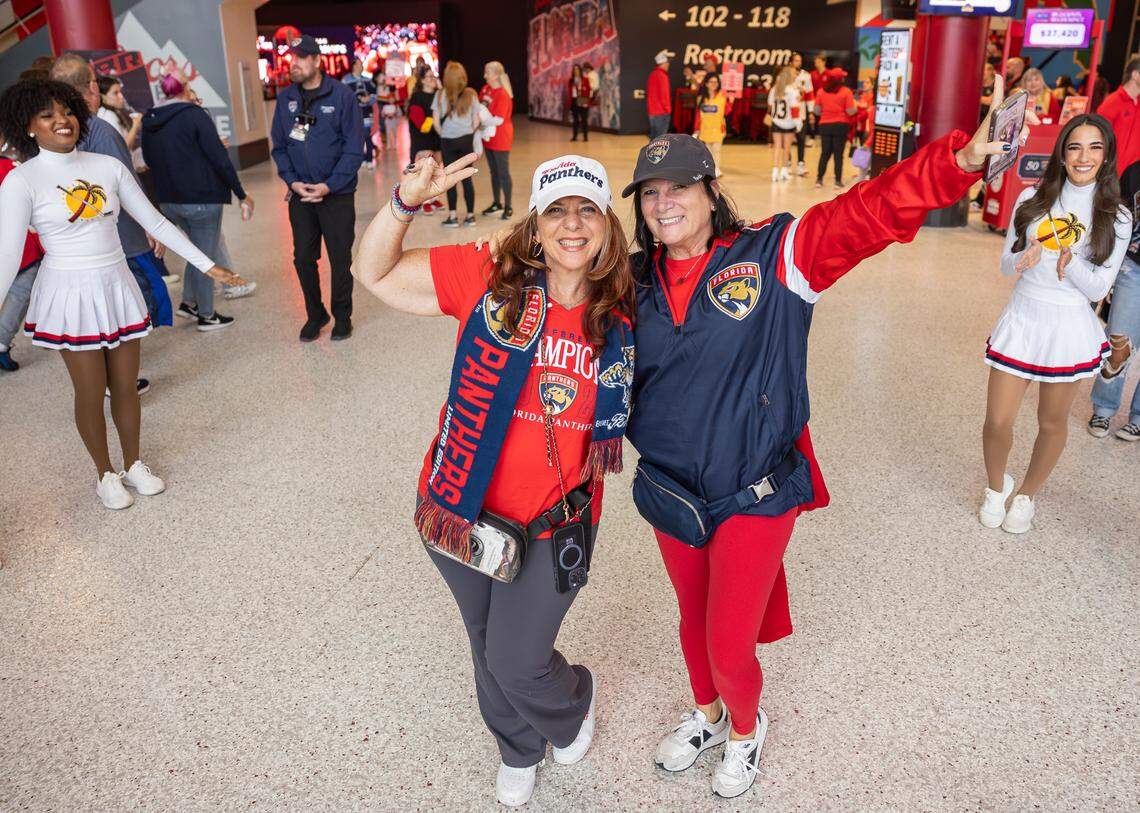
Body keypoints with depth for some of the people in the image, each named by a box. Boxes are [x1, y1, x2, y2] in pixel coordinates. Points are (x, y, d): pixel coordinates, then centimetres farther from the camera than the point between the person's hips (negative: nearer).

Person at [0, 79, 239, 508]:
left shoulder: (108, 166, 2)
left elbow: (155, 221, 7)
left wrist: (207, 264, 6)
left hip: (118, 288, 3)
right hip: (70, 295, -3)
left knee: (126, 386, 12)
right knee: (91, 392, 6)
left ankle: (134, 464, 31)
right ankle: (105, 473, 26)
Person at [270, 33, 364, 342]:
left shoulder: (341, 95, -7)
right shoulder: (285, 98, 5)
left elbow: (354, 148, -9)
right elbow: (279, 146, 9)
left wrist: (329, 185, -14)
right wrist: (292, 180, -6)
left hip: (337, 194, -4)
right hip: (300, 194, 4)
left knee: (340, 259, 5)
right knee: (303, 259, 8)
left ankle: (342, 316, 23)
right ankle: (314, 315, 26)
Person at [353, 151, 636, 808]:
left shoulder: (622, 320, -8)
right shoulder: (487, 280, -13)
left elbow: (633, 415, 11)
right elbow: (375, 273, -11)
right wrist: (406, 203, -25)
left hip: (553, 528, -1)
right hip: (462, 511, 1)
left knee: (517, 664, 8)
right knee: (488, 646, 22)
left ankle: (576, 700, 46)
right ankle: (519, 748, 54)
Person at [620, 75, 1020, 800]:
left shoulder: (776, 255, -12)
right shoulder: (637, 283, 0)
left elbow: (870, 213, -22)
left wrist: (959, 161, -34)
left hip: (754, 495, -4)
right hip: (669, 491, 4)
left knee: (730, 646, 4)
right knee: (694, 624, 22)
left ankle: (747, 727, 40)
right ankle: (708, 714, 53)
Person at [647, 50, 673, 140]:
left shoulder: (652, 74, 12)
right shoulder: (662, 75, -15)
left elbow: (648, 93, 18)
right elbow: (664, 94, -17)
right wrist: (667, 108, -6)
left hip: (652, 111, 9)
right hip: (662, 112, -9)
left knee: (653, 136, 13)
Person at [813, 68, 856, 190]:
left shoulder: (821, 91, 0)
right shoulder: (846, 91, -8)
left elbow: (817, 111, 3)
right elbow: (850, 111, -10)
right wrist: (855, 104, 10)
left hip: (825, 125, 3)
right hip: (840, 125, -3)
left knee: (825, 153, 12)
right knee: (838, 154, 4)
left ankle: (819, 179, 9)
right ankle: (838, 181, 6)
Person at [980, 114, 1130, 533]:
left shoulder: (1116, 217, -3)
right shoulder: (1033, 199, -1)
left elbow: (1098, 288, -5)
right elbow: (1006, 264, 2)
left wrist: (1070, 262, -22)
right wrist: (1025, 258, -21)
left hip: (1070, 329, 0)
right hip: (1021, 320, 0)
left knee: (1052, 424, 13)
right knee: (998, 422, 1)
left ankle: (1027, 496, 36)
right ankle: (996, 488, 30)